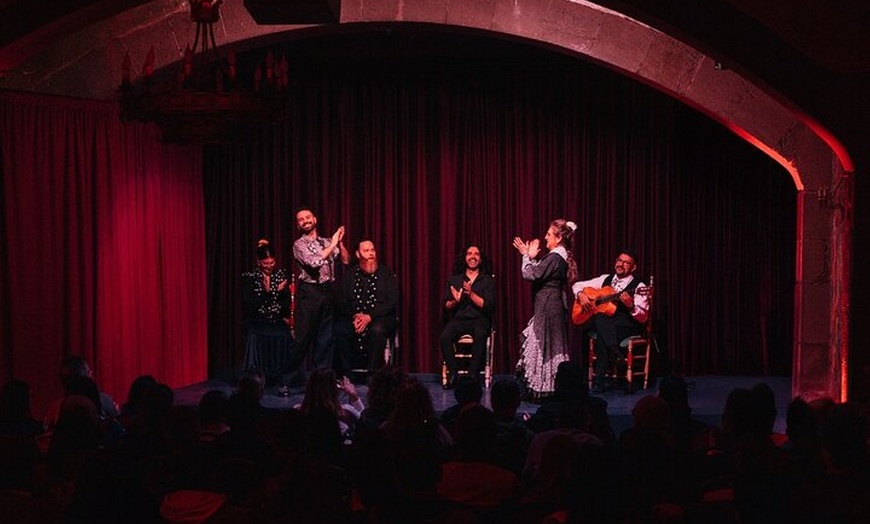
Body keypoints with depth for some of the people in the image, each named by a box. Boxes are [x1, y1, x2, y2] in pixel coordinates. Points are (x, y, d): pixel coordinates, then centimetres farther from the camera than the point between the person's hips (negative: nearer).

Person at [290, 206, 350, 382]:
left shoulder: (326, 242, 15)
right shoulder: (299, 244, 0)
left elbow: (346, 260, 11)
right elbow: (313, 262, -17)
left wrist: (339, 242, -2)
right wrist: (332, 245, -13)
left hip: (328, 290, 5)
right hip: (309, 291, -5)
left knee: (326, 335, 7)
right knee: (304, 335, -5)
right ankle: (293, 373, 2)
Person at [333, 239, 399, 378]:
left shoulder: (386, 274, 6)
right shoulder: (349, 275, 14)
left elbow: (392, 302, -3)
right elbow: (340, 301, 8)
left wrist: (370, 317, -15)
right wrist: (354, 316, -12)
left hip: (381, 317, -2)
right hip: (353, 318, 2)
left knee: (377, 330, -37)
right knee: (339, 330, -28)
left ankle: (373, 375, -28)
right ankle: (343, 375, -20)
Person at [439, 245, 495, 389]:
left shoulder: (488, 280, 8)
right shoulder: (454, 279, 14)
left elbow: (489, 306, -4)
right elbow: (446, 305, 11)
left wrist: (471, 294, -16)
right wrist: (455, 301, -13)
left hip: (480, 319, -2)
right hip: (459, 319, 2)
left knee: (480, 336, -37)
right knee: (445, 337, -30)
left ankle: (473, 375, -29)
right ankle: (453, 373, -20)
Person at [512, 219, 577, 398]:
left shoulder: (554, 258, -19)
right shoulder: (562, 257, 12)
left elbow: (531, 274, -20)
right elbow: (539, 273, 18)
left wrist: (528, 256, -4)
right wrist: (529, 256, 15)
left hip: (548, 307, -10)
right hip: (556, 305, 10)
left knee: (543, 345, -4)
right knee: (552, 347, 13)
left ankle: (543, 389, 0)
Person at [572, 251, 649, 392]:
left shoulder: (638, 287, -1)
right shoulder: (606, 279, 14)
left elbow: (643, 317, -10)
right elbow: (578, 285, 20)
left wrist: (630, 306, -28)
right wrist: (581, 295, -2)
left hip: (627, 325, -4)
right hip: (602, 322, 4)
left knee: (603, 332, -37)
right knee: (601, 320, -36)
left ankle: (599, 377, -33)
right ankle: (618, 359, -38)